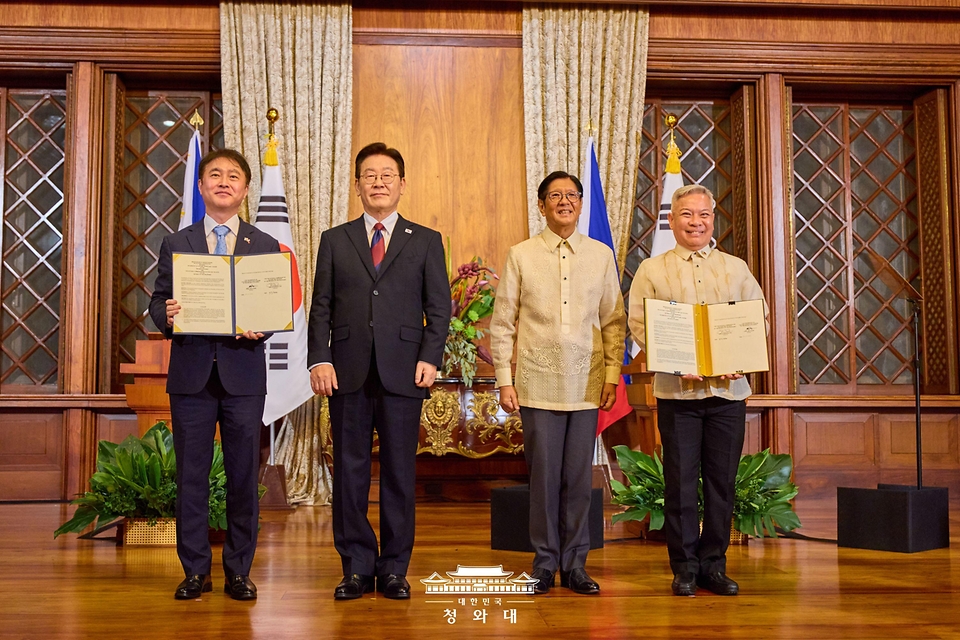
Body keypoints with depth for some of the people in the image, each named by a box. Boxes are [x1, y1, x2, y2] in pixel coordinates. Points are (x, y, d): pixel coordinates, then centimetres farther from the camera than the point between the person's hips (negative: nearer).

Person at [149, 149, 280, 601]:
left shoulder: (266, 247, 9)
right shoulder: (176, 245, 10)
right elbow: (158, 301, 7)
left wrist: (260, 327, -16)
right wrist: (166, 315, -15)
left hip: (243, 372, 0)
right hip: (191, 372, 1)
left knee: (243, 474, 4)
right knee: (191, 474, 4)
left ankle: (238, 571, 14)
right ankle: (195, 570, 15)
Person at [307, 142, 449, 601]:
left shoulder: (425, 241, 11)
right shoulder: (334, 240, 13)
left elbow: (439, 307, 6)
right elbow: (321, 307, 8)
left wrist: (429, 358, -8)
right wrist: (319, 359, -5)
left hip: (402, 373, -1)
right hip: (348, 373, 1)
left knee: (399, 472, 3)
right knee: (349, 471, 4)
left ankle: (394, 569, 13)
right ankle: (356, 567, 15)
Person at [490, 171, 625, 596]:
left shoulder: (601, 255, 9)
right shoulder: (521, 256, 4)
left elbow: (614, 321, 10)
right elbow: (502, 324, 4)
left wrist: (612, 376, 3)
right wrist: (504, 379, -1)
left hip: (586, 384, 1)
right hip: (538, 383, -1)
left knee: (579, 477, 5)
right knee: (543, 475, 2)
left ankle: (575, 564, 16)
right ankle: (544, 563, 14)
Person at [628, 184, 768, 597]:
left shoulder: (736, 269, 13)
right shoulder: (652, 271, 5)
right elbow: (639, 326, -1)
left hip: (728, 389, 2)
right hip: (676, 390, -2)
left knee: (722, 479, 5)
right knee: (680, 479, 1)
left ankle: (714, 564, 17)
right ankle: (684, 566, 12)